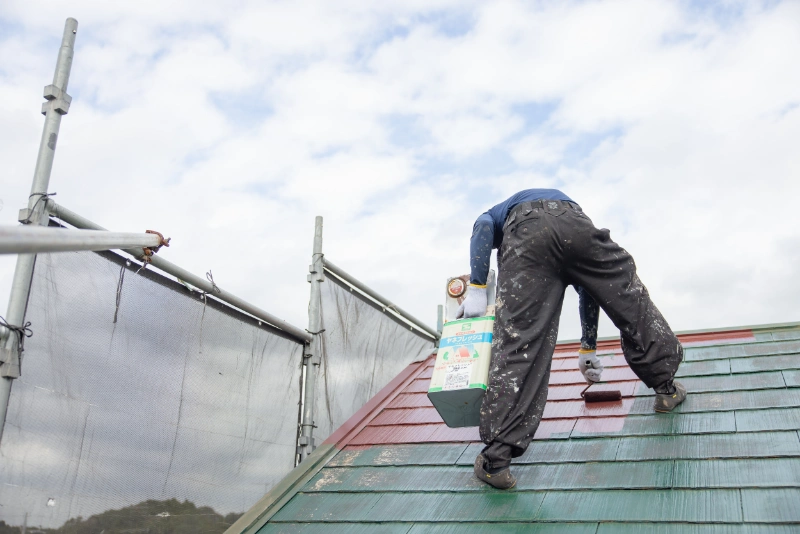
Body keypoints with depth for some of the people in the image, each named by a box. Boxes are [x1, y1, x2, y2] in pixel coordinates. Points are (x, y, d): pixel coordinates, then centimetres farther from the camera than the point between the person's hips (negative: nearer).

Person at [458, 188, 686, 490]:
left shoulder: (503, 211, 41)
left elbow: (483, 225, 11)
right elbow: (589, 286, 49)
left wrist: (477, 289, 7)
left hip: (526, 233, -2)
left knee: (518, 344, -6)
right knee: (632, 304, 25)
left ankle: (495, 461, -6)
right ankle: (666, 388, 39)